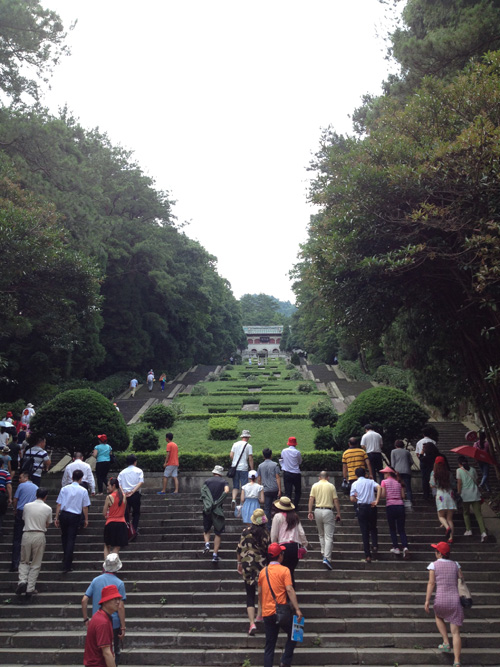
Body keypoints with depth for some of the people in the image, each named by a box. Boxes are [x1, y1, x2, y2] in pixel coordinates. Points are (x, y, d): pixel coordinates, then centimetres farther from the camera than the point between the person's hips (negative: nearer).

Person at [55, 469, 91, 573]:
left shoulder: (64, 489, -1)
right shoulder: (83, 491, -4)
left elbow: (59, 504, -1)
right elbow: (85, 507, -1)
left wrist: (56, 517, 6)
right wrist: (86, 519, 11)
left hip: (64, 514, 2)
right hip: (75, 516, -2)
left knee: (64, 537, 22)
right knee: (71, 539, 3)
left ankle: (66, 559, 35)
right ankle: (67, 566, 1)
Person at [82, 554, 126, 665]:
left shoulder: (95, 580, -2)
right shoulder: (119, 583, -11)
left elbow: (84, 600, -4)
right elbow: (120, 607, -14)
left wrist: (86, 619, 6)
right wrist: (123, 627, -9)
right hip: (114, 624, -3)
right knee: (114, 652, 12)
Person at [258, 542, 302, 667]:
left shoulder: (263, 572, 8)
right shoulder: (284, 570, -7)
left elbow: (260, 593, 14)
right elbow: (289, 590, -15)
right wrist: (297, 609, -15)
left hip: (267, 613, 5)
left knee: (269, 646, 10)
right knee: (293, 634, 17)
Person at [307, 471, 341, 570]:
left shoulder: (315, 486, 5)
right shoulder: (331, 486, 0)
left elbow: (311, 499, 0)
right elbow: (336, 500, -1)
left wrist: (310, 512, 3)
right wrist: (338, 513, 5)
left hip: (318, 511, 3)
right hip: (328, 511, -3)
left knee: (321, 535, 21)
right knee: (329, 536, -4)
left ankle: (323, 553, 28)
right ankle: (326, 558, -14)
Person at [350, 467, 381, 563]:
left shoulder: (354, 484, 6)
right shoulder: (370, 482, 8)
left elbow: (352, 499, -2)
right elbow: (379, 487, -13)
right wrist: (376, 501, -13)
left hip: (361, 508, -1)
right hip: (371, 507, 1)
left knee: (364, 531, 3)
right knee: (373, 528, 20)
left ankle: (368, 556, 2)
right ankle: (375, 546, -4)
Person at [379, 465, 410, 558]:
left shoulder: (384, 482, 3)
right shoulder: (398, 482, 14)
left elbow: (383, 495, -5)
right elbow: (403, 496, 9)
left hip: (390, 506, -3)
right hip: (400, 506, 3)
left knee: (392, 529, 11)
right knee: (401, 529, 4)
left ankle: (396, 548, 6)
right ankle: (405, 547, -14)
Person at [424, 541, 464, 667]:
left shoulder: (434, 565, -1)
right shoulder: (455, 564, 9)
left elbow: (431, 583, -6)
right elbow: (462, 581, 9)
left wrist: (427, 601, -7)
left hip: (441, 600, -2)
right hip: (455, 600, 2)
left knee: (438, 616, 32)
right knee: (455, 632, 3)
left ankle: (446, 643, 21)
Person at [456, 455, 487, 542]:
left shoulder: (459, 470, 0)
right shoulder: (472, 469, 12)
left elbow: (459, 483, -5)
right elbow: (476, 481, 13)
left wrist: (459, 494, -1)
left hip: (465, 495, -3)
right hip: (475, 494, 3)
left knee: (466, 513, 16)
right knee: (478, 514, -2)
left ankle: (468, 530, 13)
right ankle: (483, 532, -15)